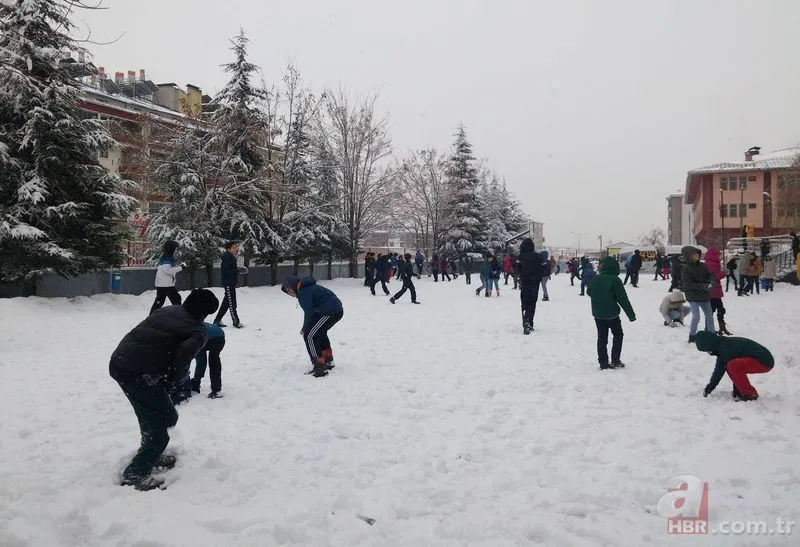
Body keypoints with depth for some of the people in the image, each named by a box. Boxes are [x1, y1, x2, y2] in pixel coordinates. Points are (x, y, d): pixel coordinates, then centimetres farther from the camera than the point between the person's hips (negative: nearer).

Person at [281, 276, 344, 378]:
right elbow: (310, 310, 22)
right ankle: (328, 361, 44)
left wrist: (304, 328, 1)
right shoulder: (308, 288, 22)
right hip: (338, 310, 11)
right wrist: (306, 328, 13)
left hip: (330, 312, -11)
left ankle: (319, 367, -11)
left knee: (309, 335, -8)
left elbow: (309, 312, -13)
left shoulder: (303, 292, -11)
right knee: (320, 332, 31)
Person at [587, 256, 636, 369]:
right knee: (618, 334, 15)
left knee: (602, 338, 11)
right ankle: (615, 361, 12)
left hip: (598, 314, 4)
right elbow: (623, 299, -15)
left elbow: (589, 291, 18)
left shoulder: (595, 279, -1)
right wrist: (631, 314, -8)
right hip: (612, 314, -4)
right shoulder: (615, 280, -16)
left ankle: (603, 363, 11)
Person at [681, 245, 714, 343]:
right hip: (693, 297, -6)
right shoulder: (686, 269, -15)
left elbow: (710, 275, 6)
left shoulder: (703, 266, 2)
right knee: (696, 317, -13)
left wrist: (711, 282, -17)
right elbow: (688, 284, -19)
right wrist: (703, 286, -25)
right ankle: (692, 337, 3)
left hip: (704, 296, 6)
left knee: (709, 316, 13)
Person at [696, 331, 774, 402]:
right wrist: (709, 387, 21)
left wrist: (736, 392, -2)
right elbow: (719, 370, 17)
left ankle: (750, 394, -11)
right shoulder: (722, 344, 9)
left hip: (764, 362, -10)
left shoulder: (726, 348, -20)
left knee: (732, 366, -25)